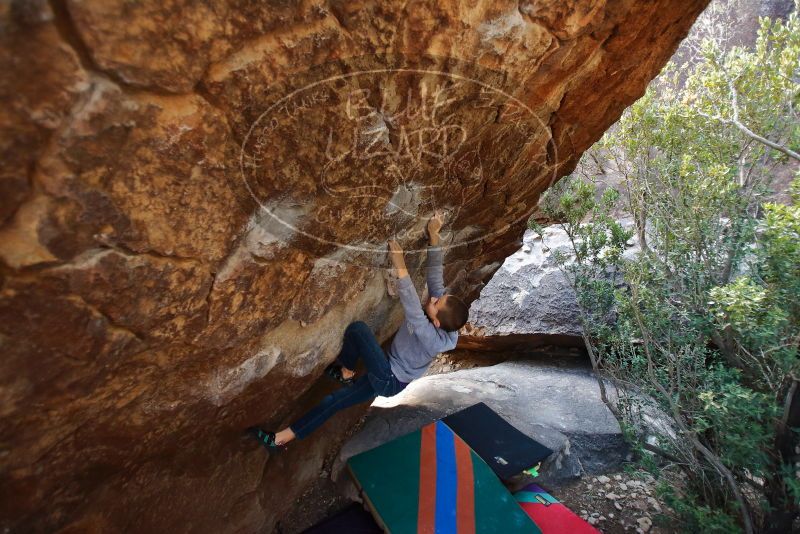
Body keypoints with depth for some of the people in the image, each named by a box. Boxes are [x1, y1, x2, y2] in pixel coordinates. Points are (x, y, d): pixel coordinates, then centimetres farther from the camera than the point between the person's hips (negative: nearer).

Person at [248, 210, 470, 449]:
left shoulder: (433, 338, -35)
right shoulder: (440, 307, -14)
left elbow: (413, 312, -49)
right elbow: (436, 274, -14)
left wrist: (401, 268, -53)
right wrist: (433, 236, -22)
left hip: (388, 381, -9)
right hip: (389, 376, 9)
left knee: (357, 328, -22)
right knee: (334, 400, 7)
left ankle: (344, 372, 4)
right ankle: (281, 438, 18)